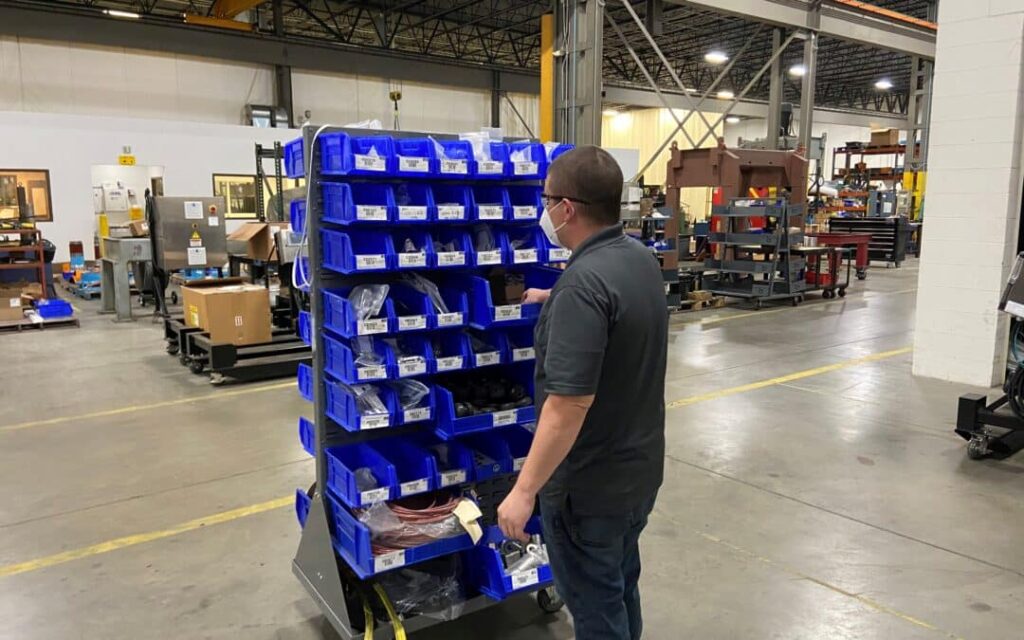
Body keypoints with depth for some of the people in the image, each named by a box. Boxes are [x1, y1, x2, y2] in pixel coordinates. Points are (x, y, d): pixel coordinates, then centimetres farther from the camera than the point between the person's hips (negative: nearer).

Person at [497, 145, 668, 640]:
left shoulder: (583, 283, -28)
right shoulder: (642, 259, 1)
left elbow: (570, 403, -31)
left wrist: (524, 490, -23)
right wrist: (554, 300, 36)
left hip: (589, 484, -9)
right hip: (640, 468, 9)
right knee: (621, 586, 26)